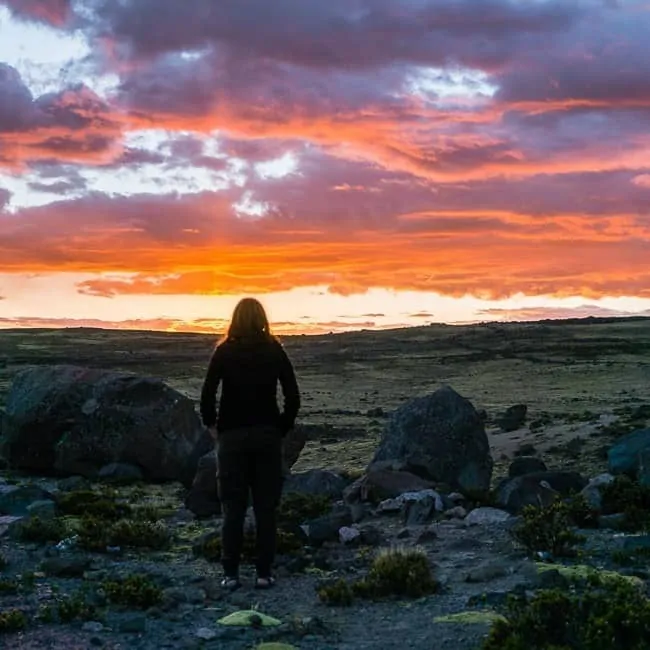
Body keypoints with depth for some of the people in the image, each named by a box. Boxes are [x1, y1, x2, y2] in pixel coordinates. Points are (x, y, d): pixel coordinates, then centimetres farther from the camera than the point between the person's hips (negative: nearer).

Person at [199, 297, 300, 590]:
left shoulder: (224, 352, -3)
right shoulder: (275, 351, 1)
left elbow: (207, 394, -10)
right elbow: (293, 397, -2)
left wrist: (212, 425, 4)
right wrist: (282, 428, 8)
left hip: (232, 436, -1)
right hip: (267, 436, 1)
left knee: (233, 508, 5)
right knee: (266, 507, 6)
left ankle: (231, 574, 5)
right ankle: (264, 573, 7)